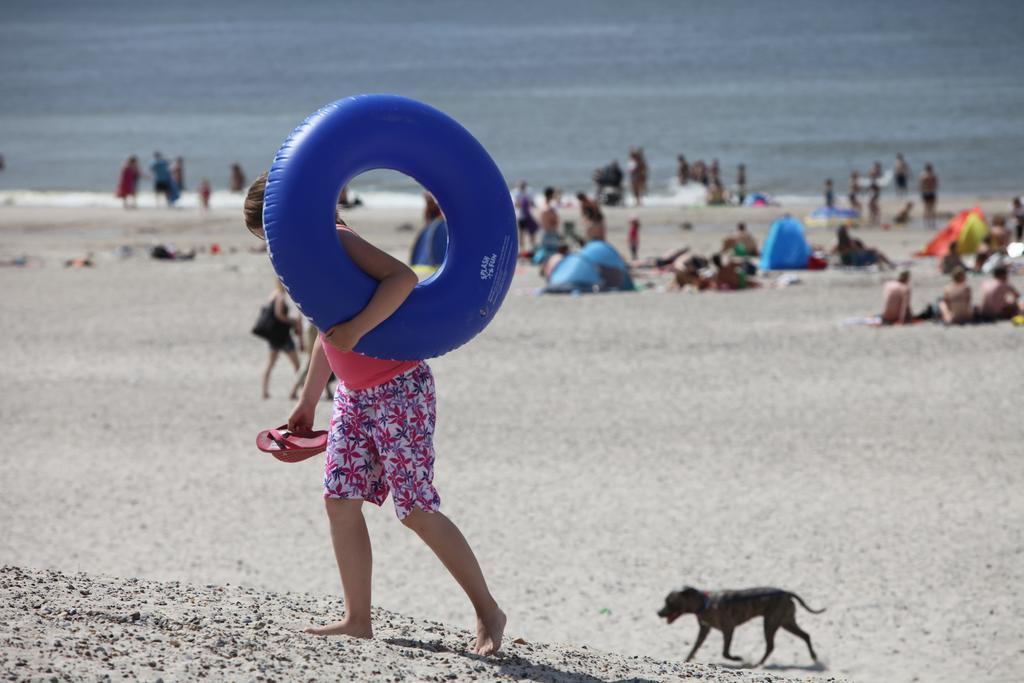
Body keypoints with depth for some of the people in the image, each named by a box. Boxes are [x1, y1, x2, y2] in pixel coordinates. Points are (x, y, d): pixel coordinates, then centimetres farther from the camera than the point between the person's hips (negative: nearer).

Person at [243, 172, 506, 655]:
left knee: (416, 509, -8)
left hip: (399, 388, -9)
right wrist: (307, 401, 26)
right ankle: (357, 620, 6)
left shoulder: (336, 240, -17)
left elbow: (403, 277, -32)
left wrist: (355, 329, -37)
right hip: (354, 395, 9)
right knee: (340, 500, 2)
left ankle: (488, 612, 2)